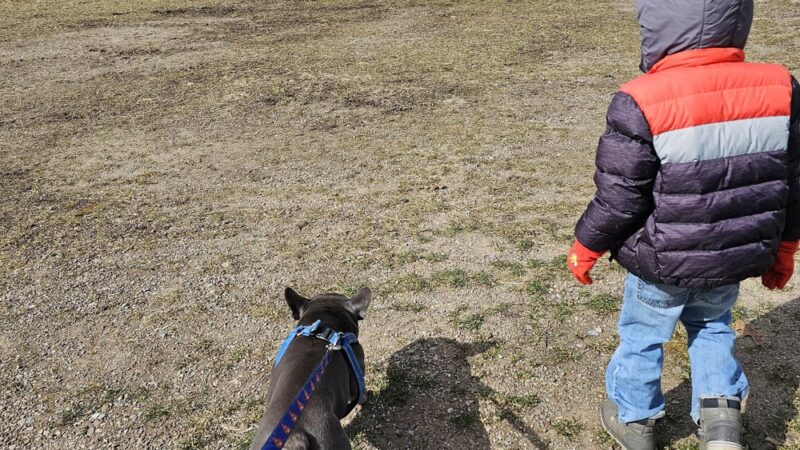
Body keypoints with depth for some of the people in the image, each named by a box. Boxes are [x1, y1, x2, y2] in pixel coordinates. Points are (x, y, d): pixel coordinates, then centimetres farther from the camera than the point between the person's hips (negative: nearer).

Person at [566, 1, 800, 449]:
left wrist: (585, 248, 0)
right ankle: (722, 411, 26)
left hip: (662, 264, -4)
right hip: (735, 258, 4)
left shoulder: (642, 103, -24)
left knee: (642, 337, 20)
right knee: (712, 327, 31)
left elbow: (619, 198, -18)